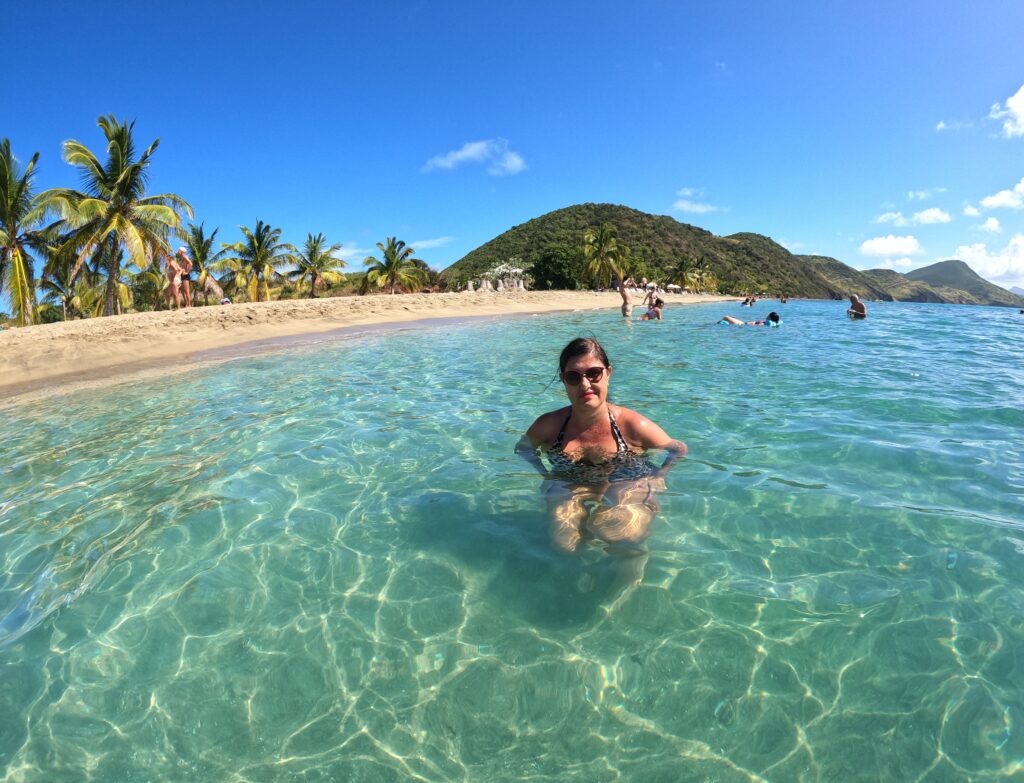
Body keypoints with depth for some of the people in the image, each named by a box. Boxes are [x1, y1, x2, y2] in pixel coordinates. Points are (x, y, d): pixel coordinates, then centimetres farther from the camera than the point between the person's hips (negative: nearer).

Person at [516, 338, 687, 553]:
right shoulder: (549, 425, -4)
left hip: (629, 490, -1)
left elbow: (679, 449, 3)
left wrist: (656, 478, -15)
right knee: (564, 542, -29)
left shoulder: (632, 425, -9)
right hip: (569, 491, 2)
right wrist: (545, 475, -5)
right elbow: (523, 447, 13)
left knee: (611, 526, -36)